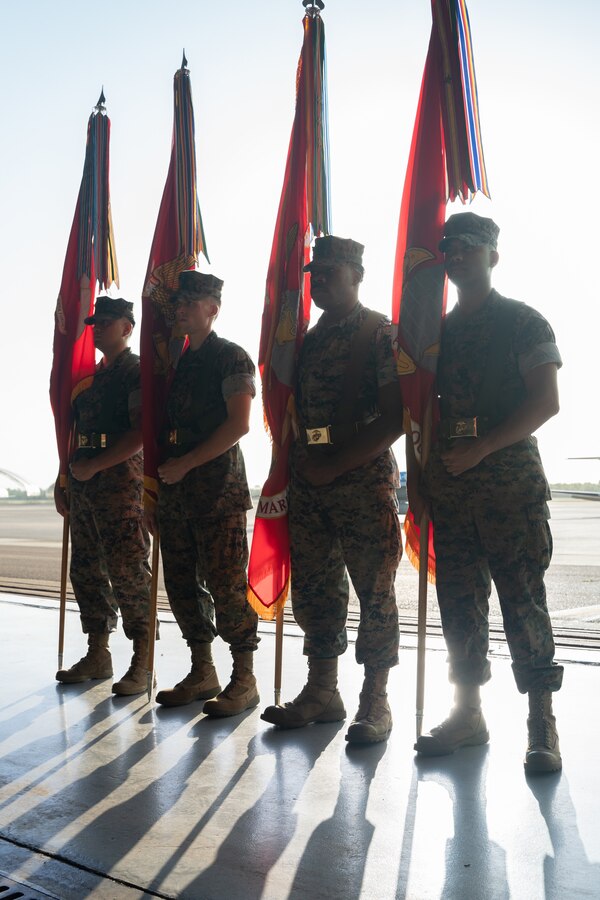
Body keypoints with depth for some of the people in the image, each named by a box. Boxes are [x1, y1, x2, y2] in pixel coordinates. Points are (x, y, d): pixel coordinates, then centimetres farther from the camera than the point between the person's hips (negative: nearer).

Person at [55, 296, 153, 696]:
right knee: (86, 571, 11)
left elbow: (141, 433, -15)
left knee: (128, 573, -9)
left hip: (121, 483, -8)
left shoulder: (137, 371, -4)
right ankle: (97, 655, 21)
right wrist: (65, 479, 15)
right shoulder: (91, 377, 20)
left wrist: (94, 465, -15)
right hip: (84, 487, 9)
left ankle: (141, 664, -3)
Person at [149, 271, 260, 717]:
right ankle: (202, 673, 21)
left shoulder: (231, 357, -2)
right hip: (175, 490, 8)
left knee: (226, 584, -7)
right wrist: (156, 492, 12)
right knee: (182, 584, 9)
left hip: (217, 487, -7)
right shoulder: (177, 362, 19)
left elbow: (239, 424, -12)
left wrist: (186, 463, -13)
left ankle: (244, 680, 3)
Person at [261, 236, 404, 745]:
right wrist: (299, 463, 5)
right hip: (310, 481, 7)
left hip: (364, 478, -7)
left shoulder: (381, 333, -5)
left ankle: (375, 702, 11)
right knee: (313, 588, 10)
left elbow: (394, 418, -12)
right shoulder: (310, 340, 15)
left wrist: (336, 464, -15)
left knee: (374, 589, 1)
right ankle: (322, 691, 23)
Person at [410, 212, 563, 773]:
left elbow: (545, 403, -7)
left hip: (509, 479, -5)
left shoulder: (523, 322, 3)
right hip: (448, 484, 5)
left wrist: (481, 449, -15)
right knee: (458, 600, 7)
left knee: (523, 599, -4)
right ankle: (467, 714, 17)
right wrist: (416, 481, 9)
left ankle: (542, 725, 4)